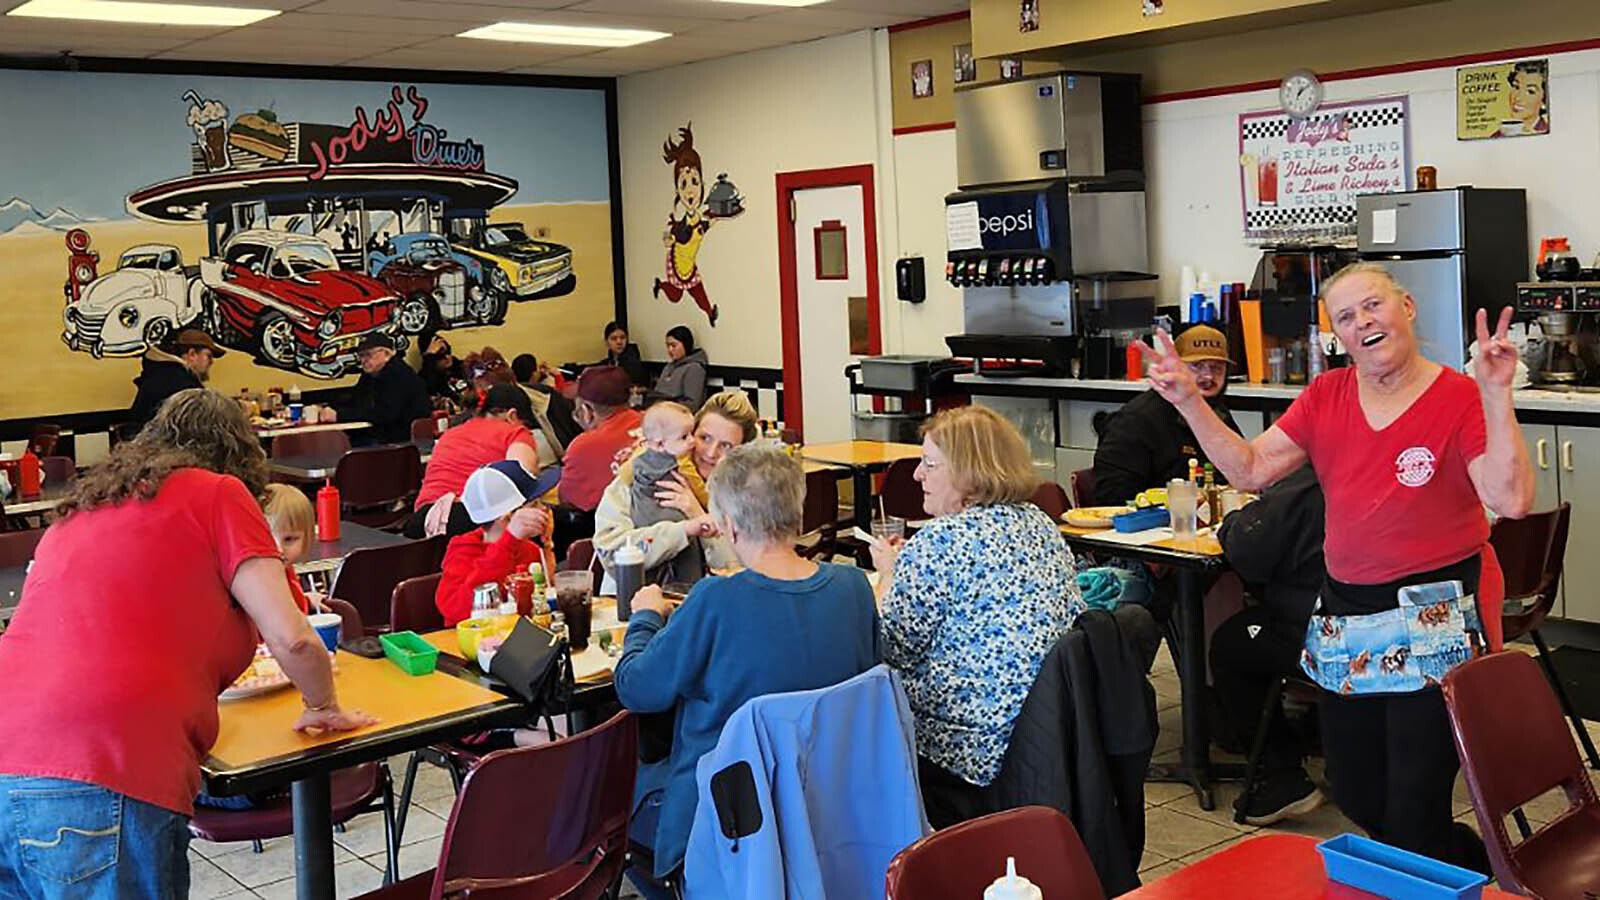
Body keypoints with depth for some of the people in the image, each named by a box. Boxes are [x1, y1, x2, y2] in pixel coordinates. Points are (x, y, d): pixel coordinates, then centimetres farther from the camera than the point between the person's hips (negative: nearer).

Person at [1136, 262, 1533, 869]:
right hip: (1344, 615, 6)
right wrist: (1189, 402, -5)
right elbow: (1250, 469, 4)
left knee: (1413, 815, -1)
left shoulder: (1460, 399, -11)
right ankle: (1477, 865, 43)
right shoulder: (1326, 397, 5)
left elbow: (1512, 500, -23)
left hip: (1438, 620, -6)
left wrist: (1496, 396, -28)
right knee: (1354, 797, 18)